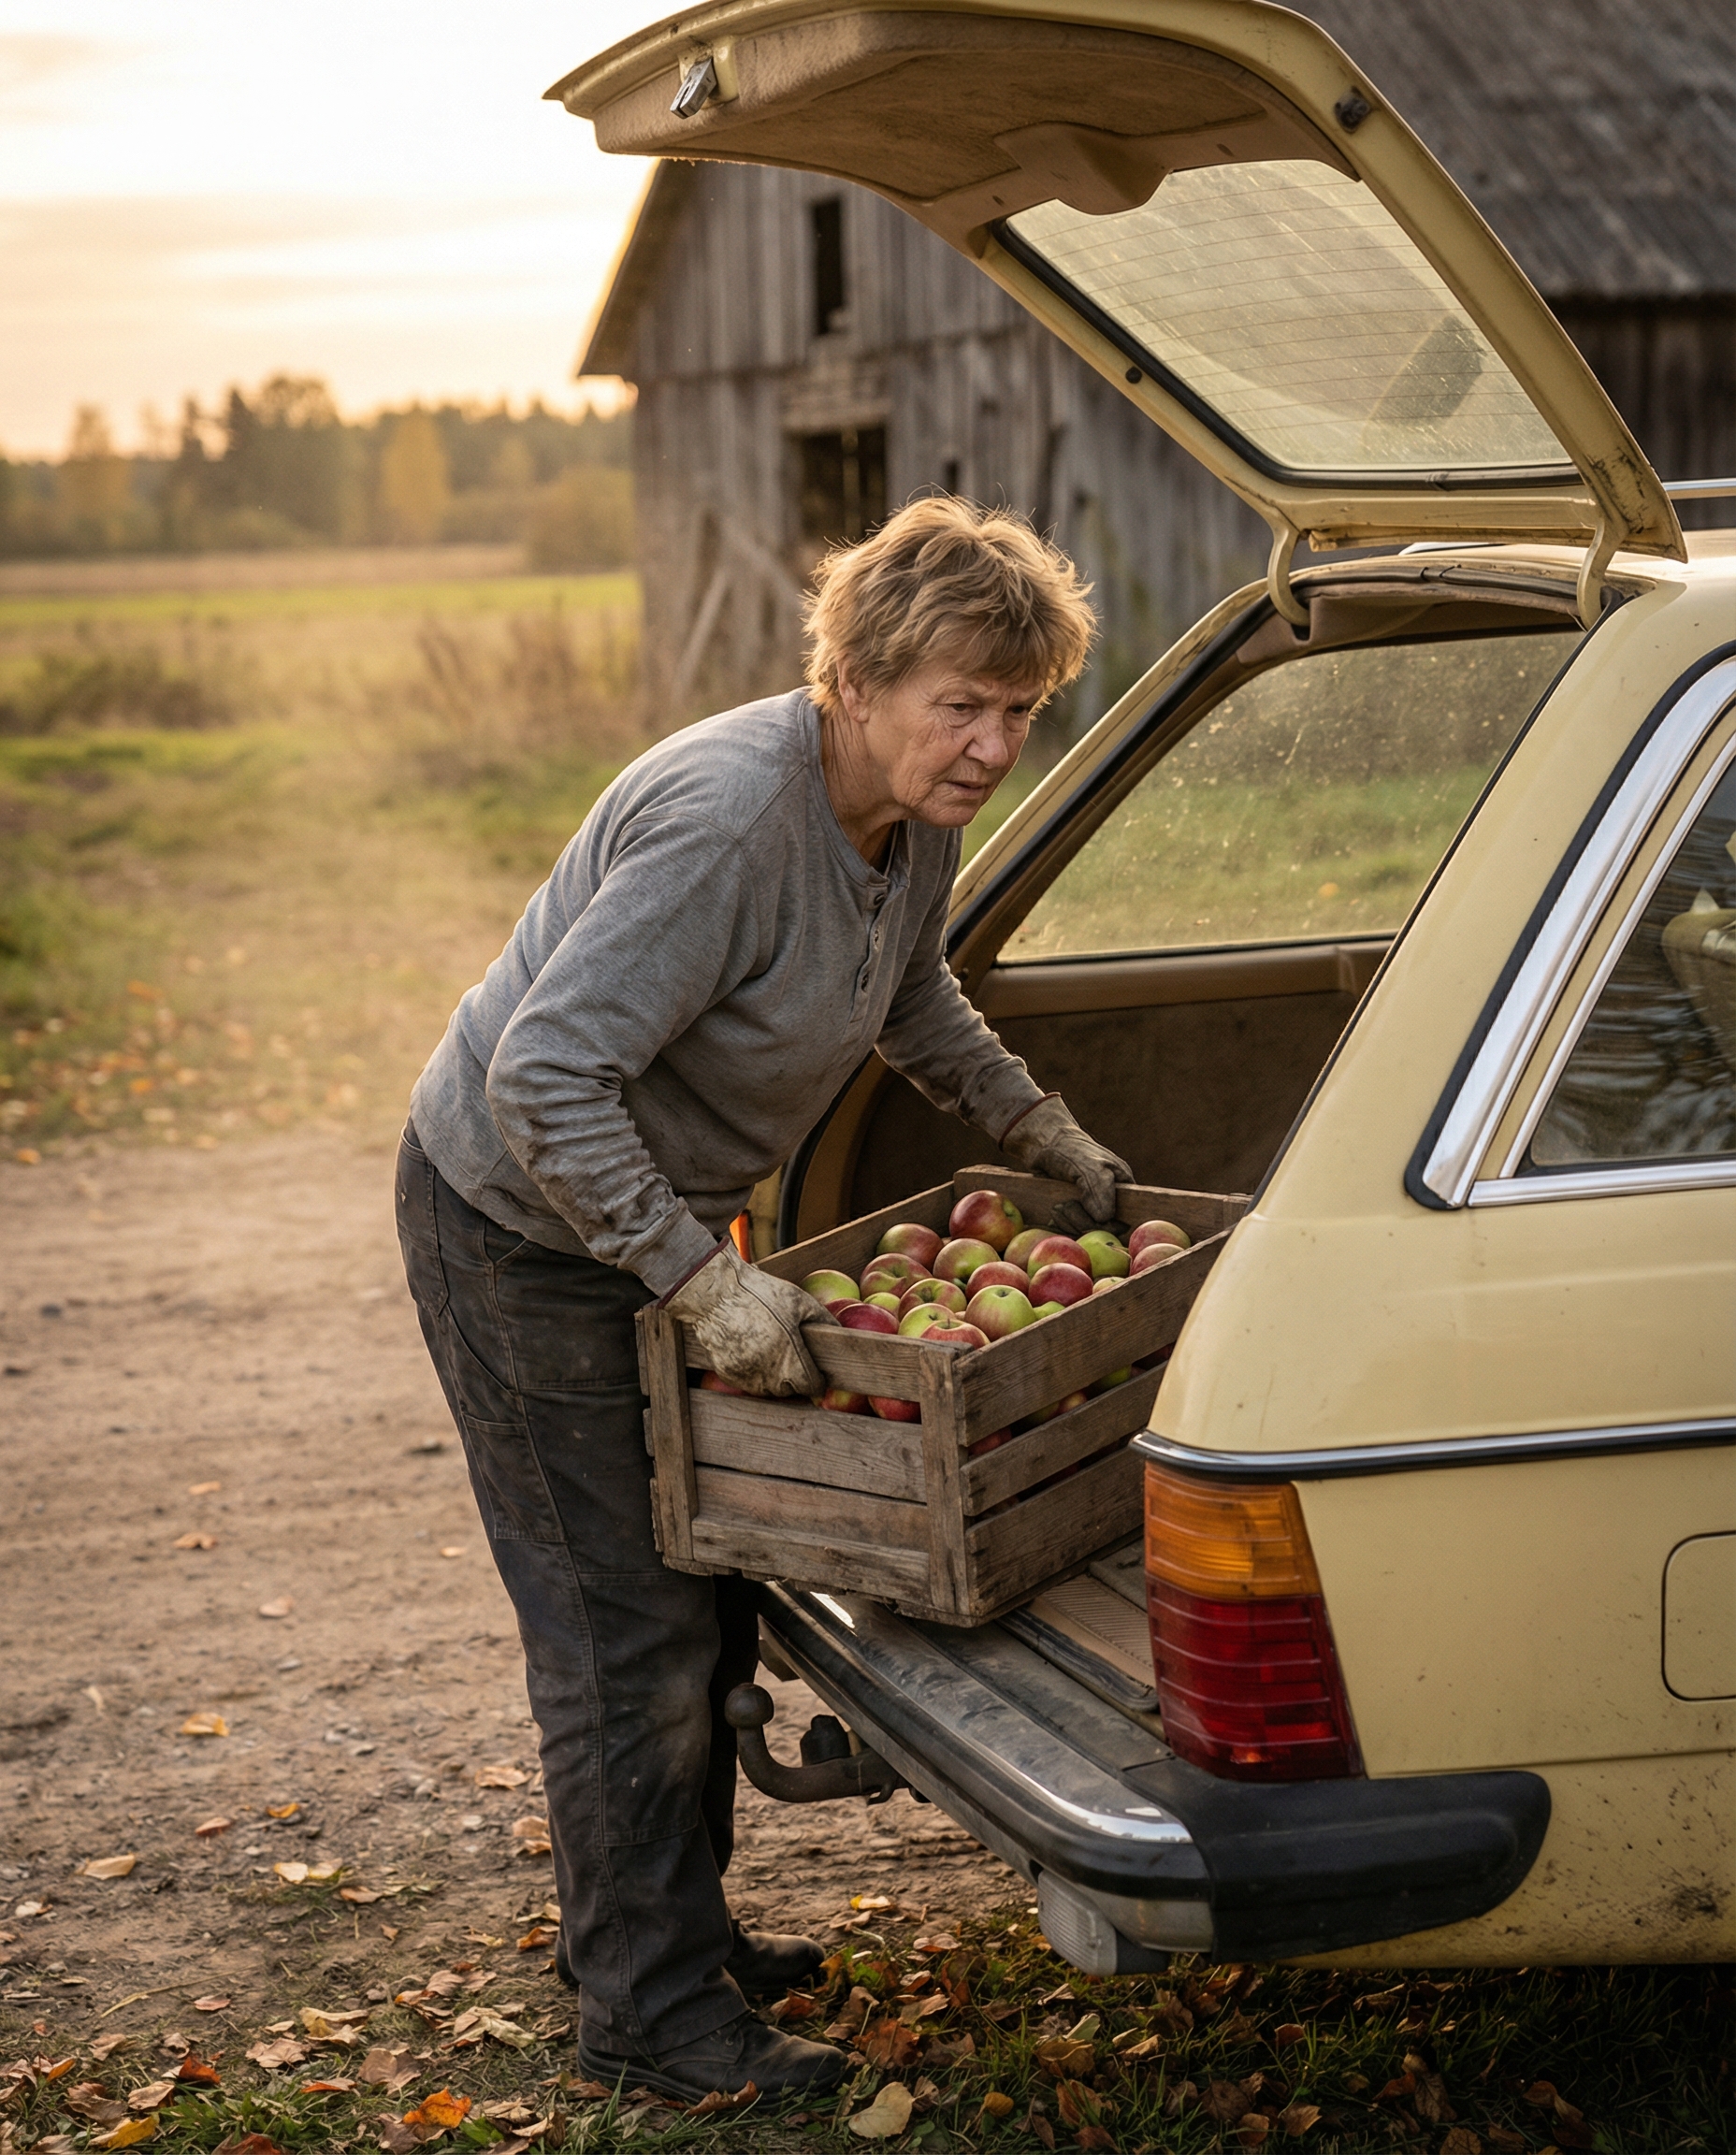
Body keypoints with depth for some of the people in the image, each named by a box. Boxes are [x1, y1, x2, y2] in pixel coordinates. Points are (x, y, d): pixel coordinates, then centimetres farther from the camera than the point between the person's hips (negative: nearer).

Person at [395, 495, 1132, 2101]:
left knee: (707, 1585, 16)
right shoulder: (726, 819, -33)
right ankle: (648, 2010, 11)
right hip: (523, 1229, -9)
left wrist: (1048, 1138, 20)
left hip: (656, 1210, 9)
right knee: (628, 1622, -3)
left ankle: (665, 1922, 33)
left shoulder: (919, 821, -4)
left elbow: (914, 1003, 20)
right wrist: (712, 1283, -33)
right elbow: (543, 1077, -35)